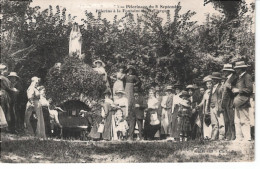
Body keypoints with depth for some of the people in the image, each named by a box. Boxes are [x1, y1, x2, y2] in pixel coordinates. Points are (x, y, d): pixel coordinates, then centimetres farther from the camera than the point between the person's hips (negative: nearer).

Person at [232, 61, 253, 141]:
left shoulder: (247, 76, -7)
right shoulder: (239, 77, 21)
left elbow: (249, 89, -14)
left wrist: (238, 90, -12)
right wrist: (234, 89, 7)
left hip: (243, 101, -9)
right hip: (237, 102, 9)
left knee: (244, 120, -7)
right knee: (237, 121, 9)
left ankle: (247, 137, -3)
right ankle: (239, 137, 13)